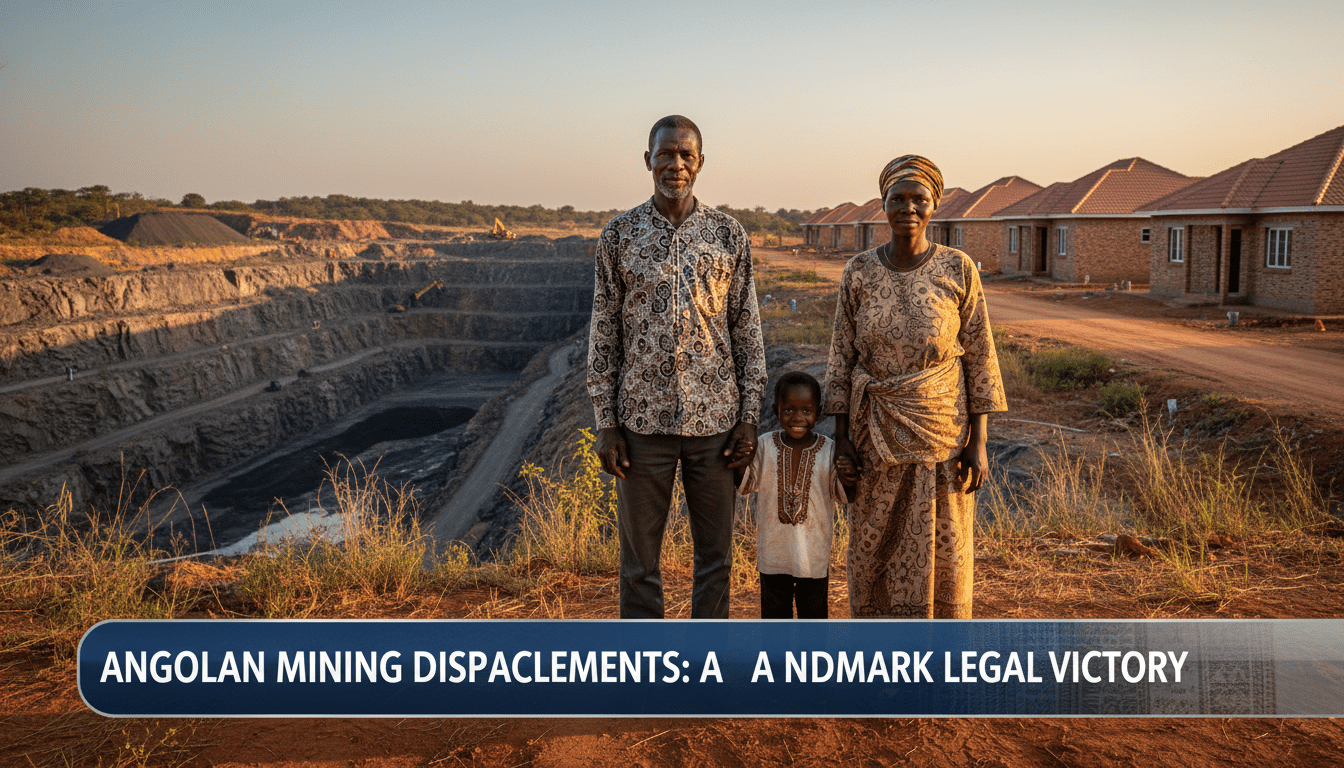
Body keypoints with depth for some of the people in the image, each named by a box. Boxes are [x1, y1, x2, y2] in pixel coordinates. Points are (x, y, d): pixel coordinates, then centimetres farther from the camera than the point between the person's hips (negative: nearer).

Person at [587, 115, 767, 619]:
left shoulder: (729, 235, 3)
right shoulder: (618, 235, 2)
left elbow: (748, 331, 5)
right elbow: (603, 335, 2)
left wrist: (749, 418, -1)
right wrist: (606, 424, -2)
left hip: (715, 420, 1)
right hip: (643, 420, -1)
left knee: (715, 554, 11)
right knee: (639, 558, 8)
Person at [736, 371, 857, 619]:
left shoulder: (829, 449, -7)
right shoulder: (765, 446, -7)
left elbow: (838, 494, -3)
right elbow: (746, 486, -2)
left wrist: (846, 481, -24)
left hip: (815, 550, 0)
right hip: (774, 549, 0)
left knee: (814, 608, 14)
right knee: (774, 608, 13)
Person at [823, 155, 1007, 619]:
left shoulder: (958, 270, -7)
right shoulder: (859, 272, -3)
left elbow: (979, 357, -3)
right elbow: (842, 356, 1)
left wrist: (978, 442, -6)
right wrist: (842, 437, -3)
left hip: (942, 430, -1)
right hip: (876, 434, 2)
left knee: (942, 549, 6)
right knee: (873, 545, 10)